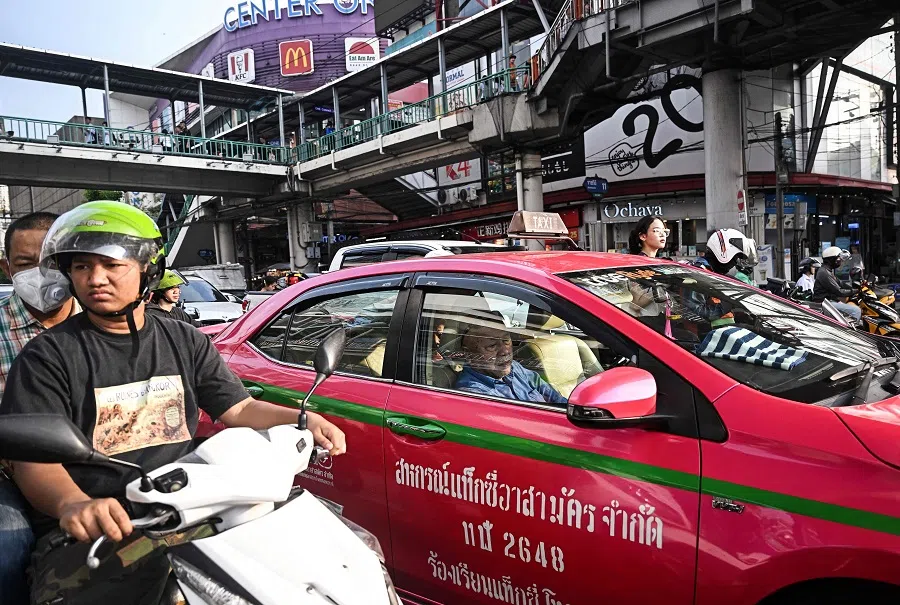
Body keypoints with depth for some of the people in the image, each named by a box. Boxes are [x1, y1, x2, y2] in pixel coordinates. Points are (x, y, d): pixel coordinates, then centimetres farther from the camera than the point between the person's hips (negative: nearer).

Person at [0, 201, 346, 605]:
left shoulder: (186, 342, 13)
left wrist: (304, 421, -8)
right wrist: (73, 504, -34)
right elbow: (33, 458, -11)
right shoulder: (47, 356, 0)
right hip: (93, 535, -2)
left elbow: (240, 409, 11)